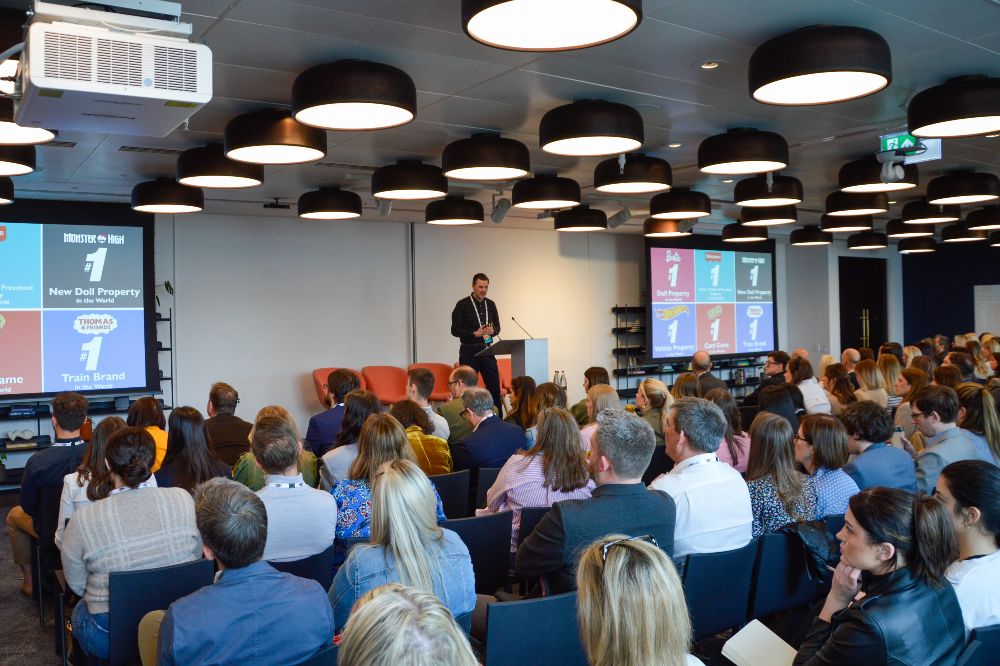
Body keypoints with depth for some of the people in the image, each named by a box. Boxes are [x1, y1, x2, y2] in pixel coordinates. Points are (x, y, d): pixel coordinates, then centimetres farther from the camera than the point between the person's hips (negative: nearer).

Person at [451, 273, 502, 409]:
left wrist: (493, 331, -9)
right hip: (469, 351, -4)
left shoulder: (490, 304, 9)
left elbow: (497, 327, 15)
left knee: (494, 386, 5)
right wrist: (474, 334, -19)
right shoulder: (463, 305, -5)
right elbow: (455, 330, -8)